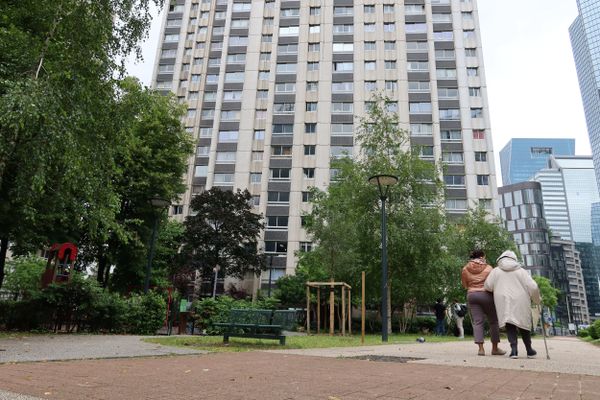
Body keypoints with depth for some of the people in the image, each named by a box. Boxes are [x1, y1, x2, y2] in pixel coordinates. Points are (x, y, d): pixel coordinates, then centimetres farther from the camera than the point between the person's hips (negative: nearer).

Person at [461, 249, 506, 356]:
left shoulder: (465, 269, 5)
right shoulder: (488, 268, -3)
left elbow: (464, 285, 9)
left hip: (471, 295, 3)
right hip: (486, 295, -2)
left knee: (477, 322, 1)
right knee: (493, 321, 10)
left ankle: (481, 348, -6)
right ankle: (495, 348, 13)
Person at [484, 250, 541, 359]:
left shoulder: (496, 271, 6)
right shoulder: (521, 271, 5)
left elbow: (487, 286, 0)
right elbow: (533, 287, -1)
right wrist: (537, 300, 16)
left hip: (503, 302, -1)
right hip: (520, 302, 1)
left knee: (510, 325, 2)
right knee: (523, 324, 15)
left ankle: (514, 349, -14)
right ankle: (529, 350, 25)